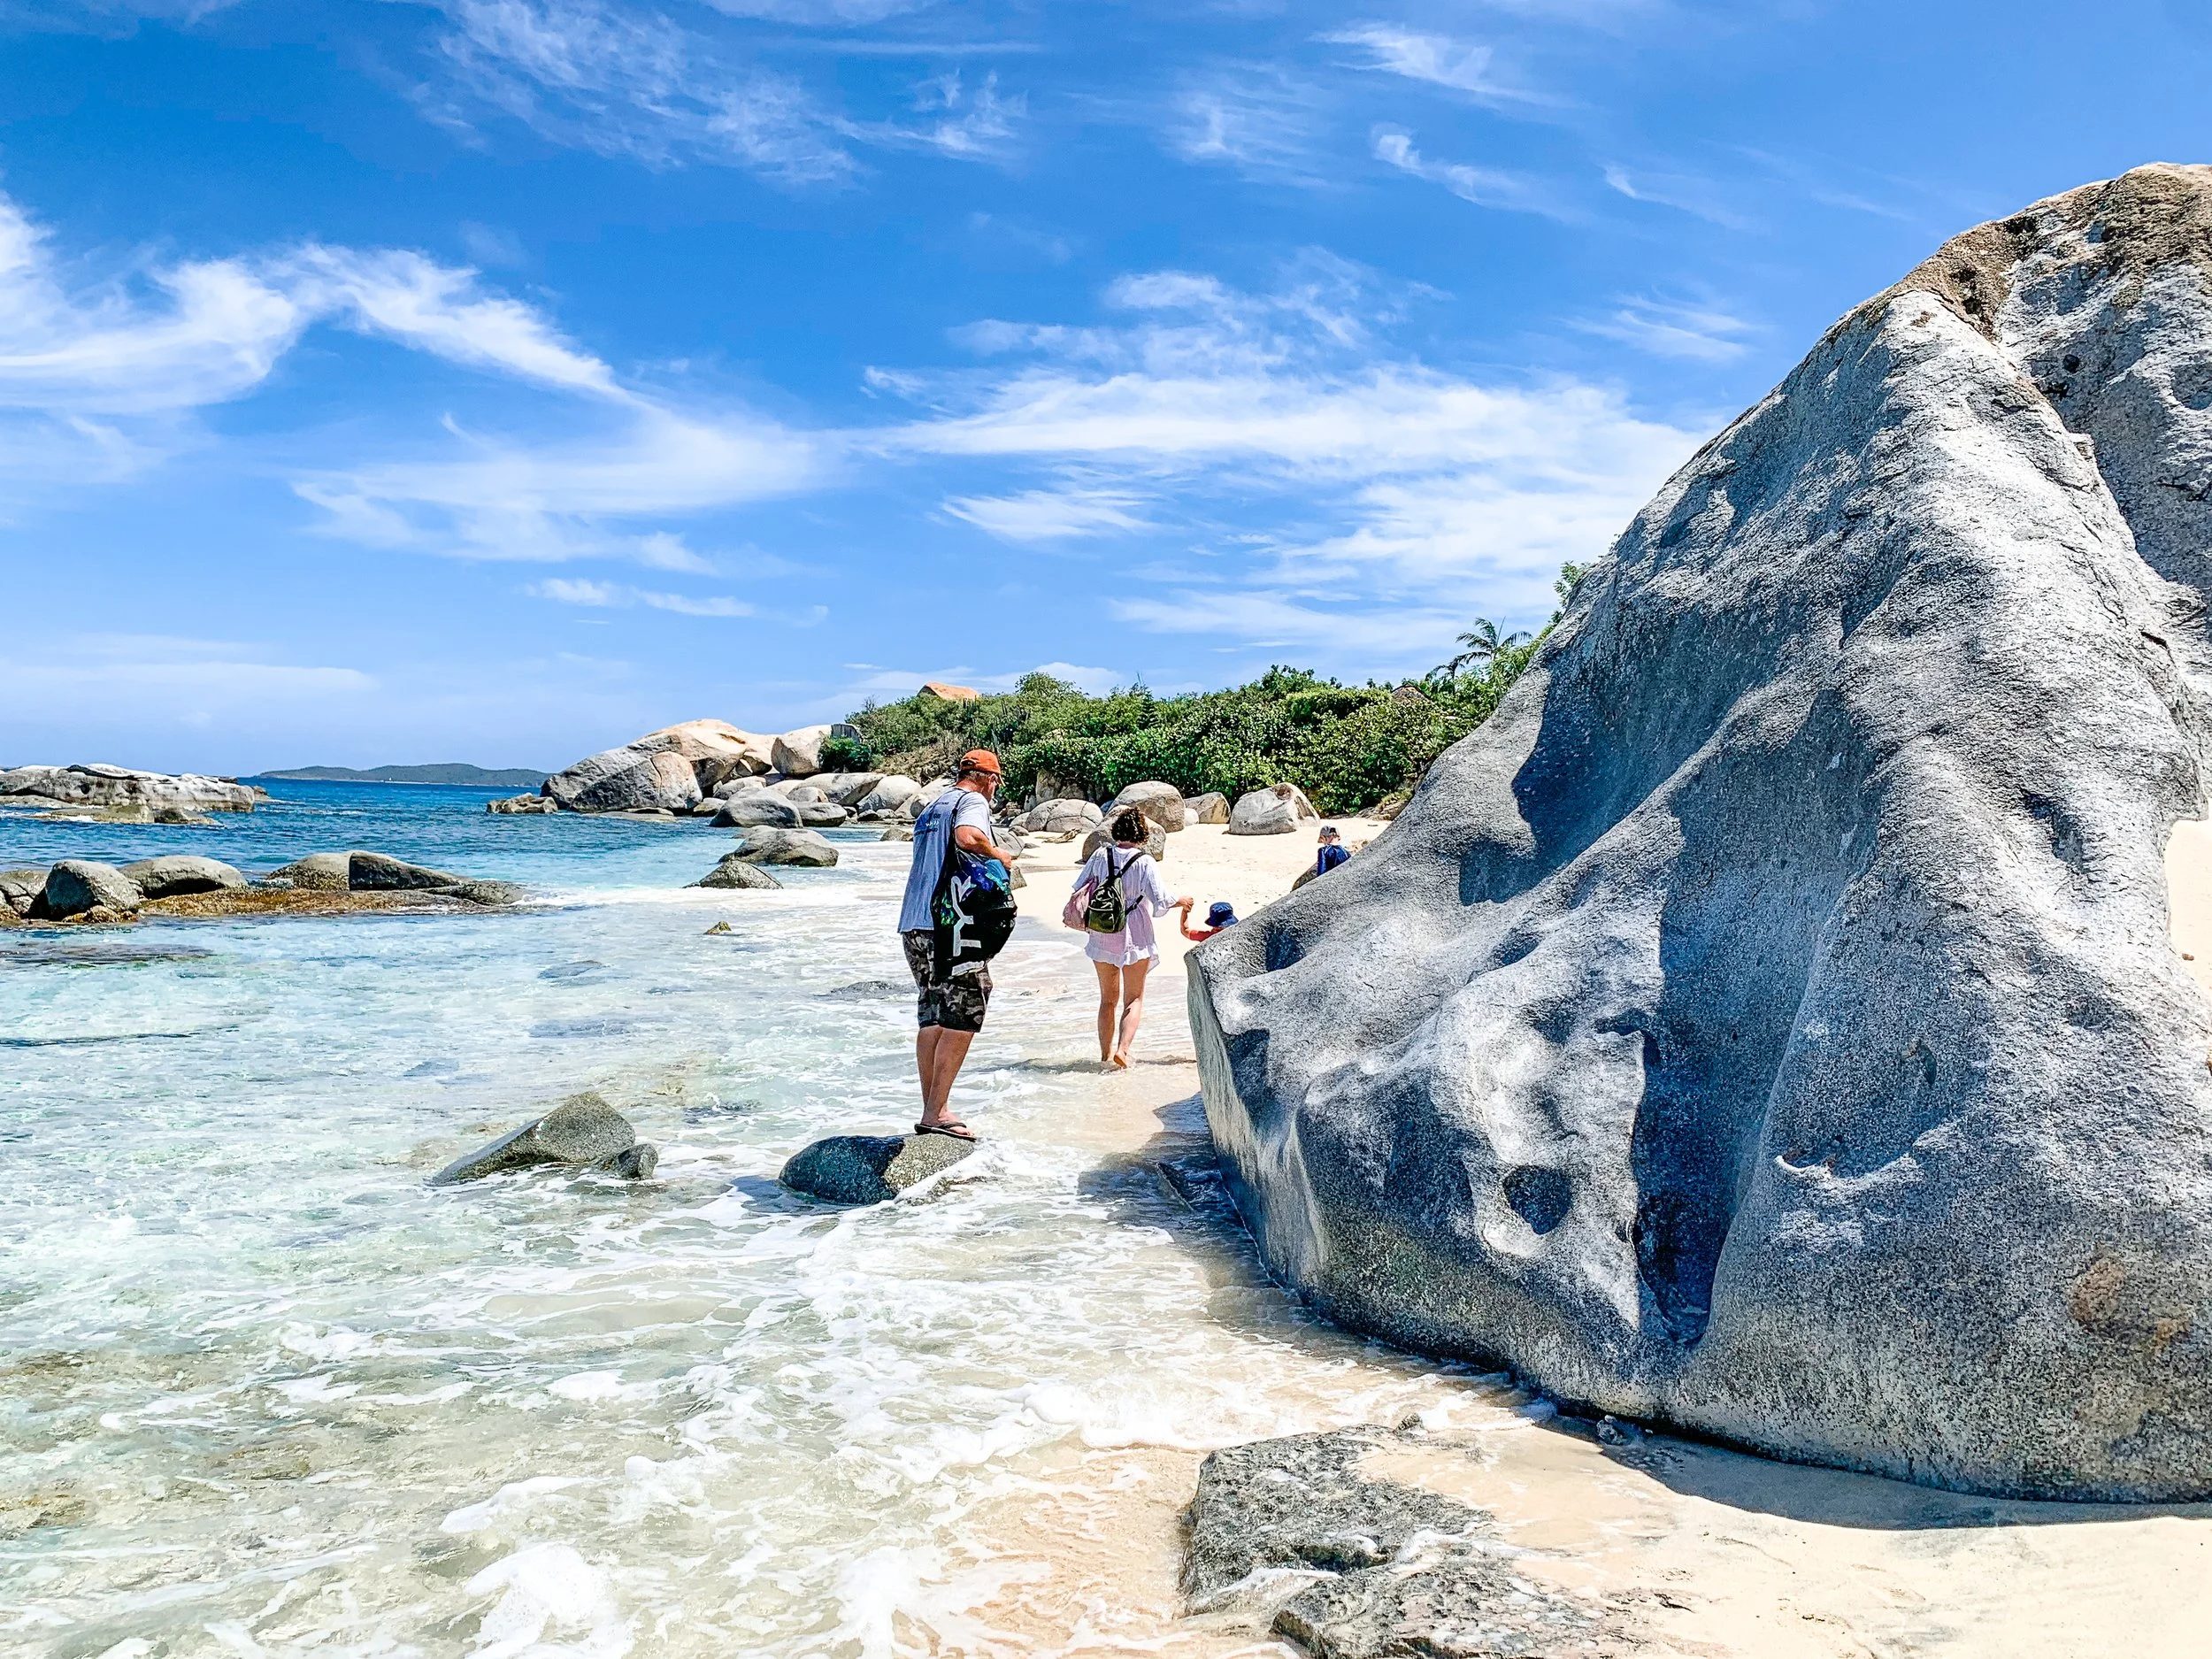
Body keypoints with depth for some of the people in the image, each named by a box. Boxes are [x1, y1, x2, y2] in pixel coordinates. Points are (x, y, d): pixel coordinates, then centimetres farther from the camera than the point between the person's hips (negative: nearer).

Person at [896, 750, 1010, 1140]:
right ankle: (936, 1113, -7)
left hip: (914, 924, 9)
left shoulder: (932, 807, 25)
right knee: (964, 1015, -5)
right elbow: (968, 837, -24)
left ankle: (932, 1110, 14)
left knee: (933, 1018, 12)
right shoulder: (973, 801, -2)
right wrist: (999, 856, -6)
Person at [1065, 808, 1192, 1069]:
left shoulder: (1100, 855, -1)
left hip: (1101, 936, 4)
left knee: (1108, 998, 17)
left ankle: (1105, 1053, 19)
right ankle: (1122, 1049, -13)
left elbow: (1078, 888, 6)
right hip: (1135, 937, -4)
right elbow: (1160, 900, -15)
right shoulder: (1145, 862, -13)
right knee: (1134, 999, 6)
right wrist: (1180, 902, 4)